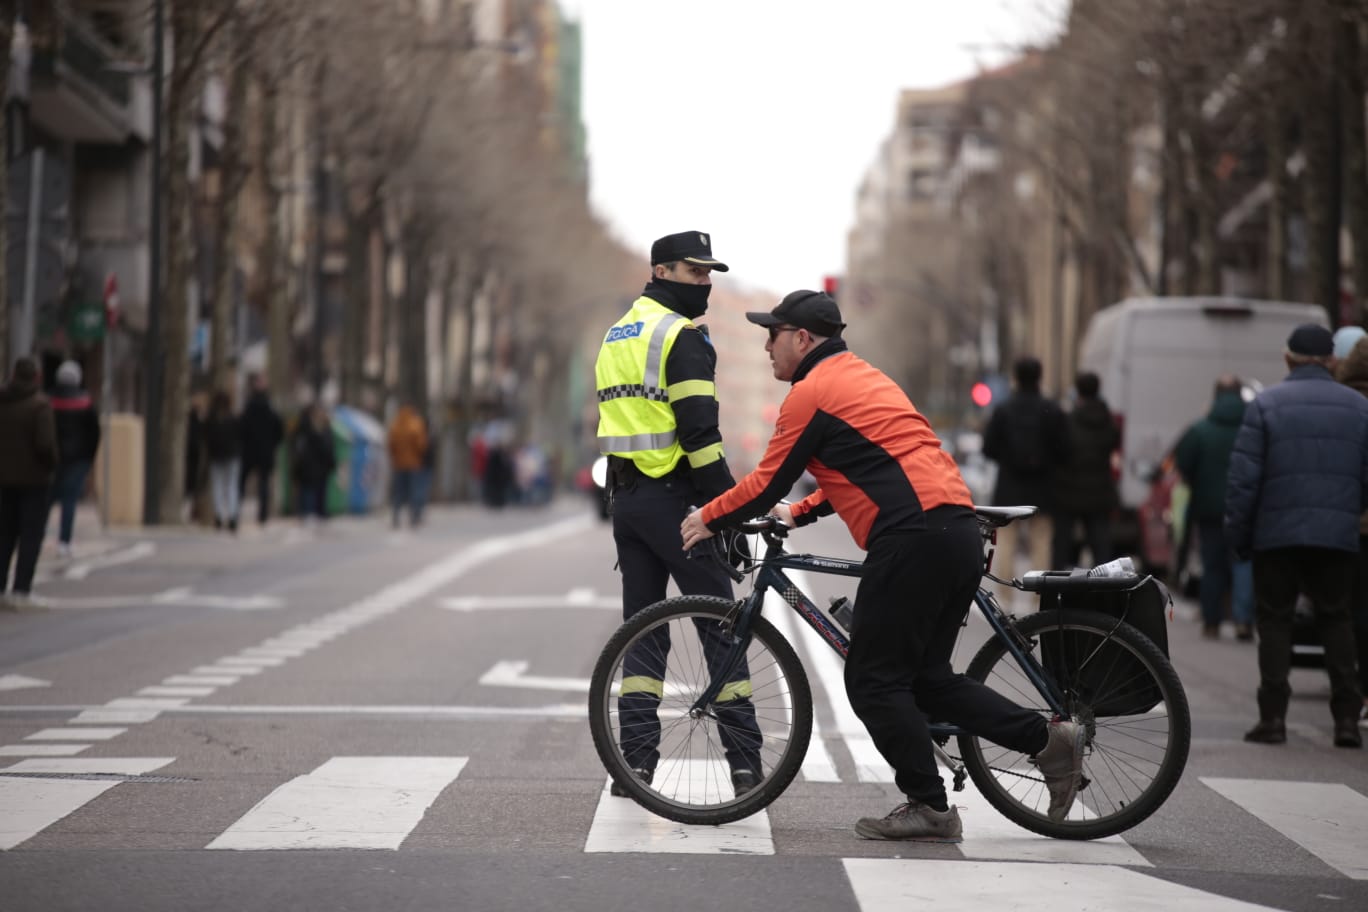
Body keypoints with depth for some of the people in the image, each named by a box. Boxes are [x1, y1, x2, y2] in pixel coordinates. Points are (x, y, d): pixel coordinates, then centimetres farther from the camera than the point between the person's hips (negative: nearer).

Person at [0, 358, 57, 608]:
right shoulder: (40, 405, -14)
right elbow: (45, 443, -22)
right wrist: (52, 463, -4)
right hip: (34, 478, -4)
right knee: (31, 535, 2)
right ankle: (21, 590, -2)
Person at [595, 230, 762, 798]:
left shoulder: (617, 335, 18)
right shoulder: (682, 335, -11)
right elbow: (698, 431, -18)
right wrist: (728, 507, -16)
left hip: (624, 495, 8)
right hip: (671, 496, -8)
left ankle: (637, 759, 5)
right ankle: (744, 761, -3)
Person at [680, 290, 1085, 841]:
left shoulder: (812, 392, -3)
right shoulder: (861, 378, 26)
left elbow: (767, 484, -1)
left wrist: (708, 519, 12)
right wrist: (797, 513, 31)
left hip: (912, 541, -10)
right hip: (958, 532, 10)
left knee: (874, 682, -1)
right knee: (926, 678, 15)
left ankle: (929, 807, 1)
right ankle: (1048, 739, 8)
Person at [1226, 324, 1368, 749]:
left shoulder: (1265, 404, -3)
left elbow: (1243, 479, -6)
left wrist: (1238, 535, 1)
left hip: (1277, 534, -2)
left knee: (1274, 621, 7)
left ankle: (1273, 718, 3)